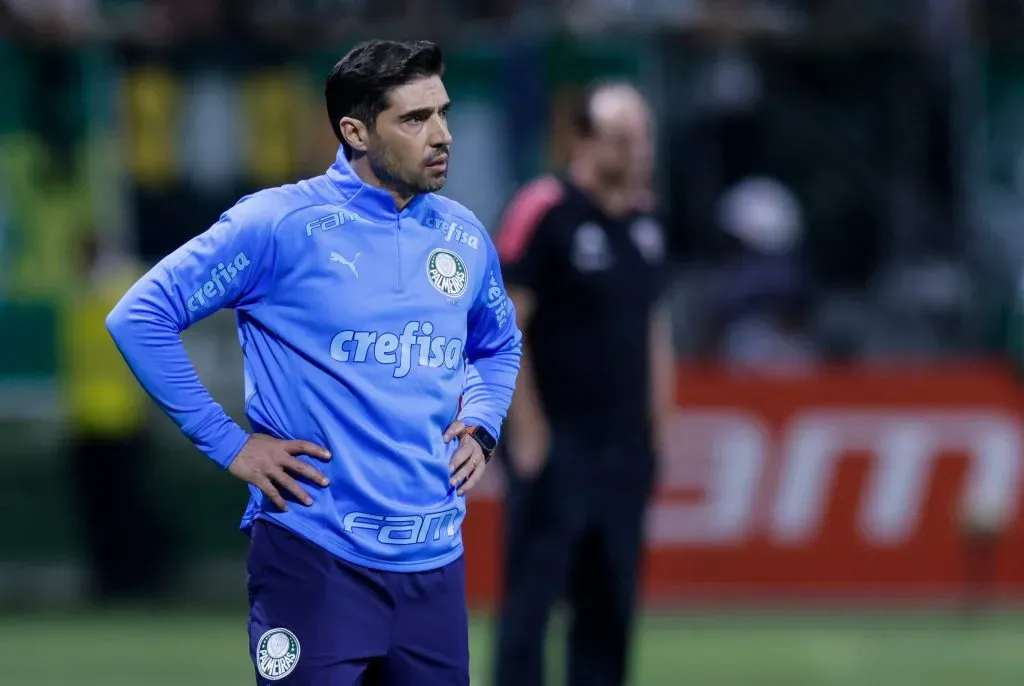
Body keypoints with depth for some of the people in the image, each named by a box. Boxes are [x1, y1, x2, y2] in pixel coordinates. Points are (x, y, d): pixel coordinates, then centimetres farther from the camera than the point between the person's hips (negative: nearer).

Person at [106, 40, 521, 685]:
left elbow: (500, 344, 30)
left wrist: (481, 428, 10)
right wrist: (229, 444, -9)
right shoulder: (283, 225, -8)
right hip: (317, 561, -5)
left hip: (436, 563, 5)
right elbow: (140, 318, -8)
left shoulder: (463, 236, 10)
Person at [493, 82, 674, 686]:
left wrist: (658, 423, 13)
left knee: (610, 605, 8)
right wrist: (527, 429, -14)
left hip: (626, 445, 7)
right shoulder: (542, 211, -10)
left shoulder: (645, 218, 11)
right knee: (532, 596, -6)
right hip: (555, 447, -7)